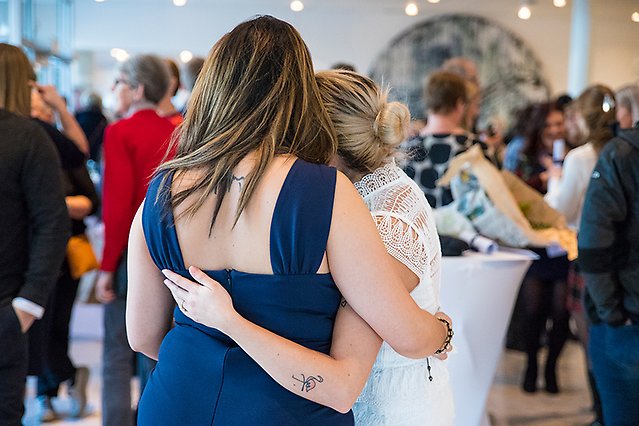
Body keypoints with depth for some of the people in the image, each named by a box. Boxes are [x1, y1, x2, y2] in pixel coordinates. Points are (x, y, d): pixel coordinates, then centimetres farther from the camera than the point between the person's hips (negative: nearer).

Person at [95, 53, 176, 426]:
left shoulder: (120, 132, -10)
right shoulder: (175, 133, 5)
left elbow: (117, 204, -15)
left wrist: (107, 266, -9)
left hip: (132, 253, -5)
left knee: (118, 355, 4)